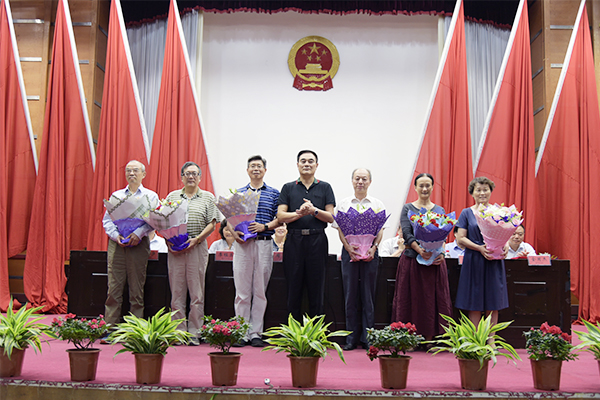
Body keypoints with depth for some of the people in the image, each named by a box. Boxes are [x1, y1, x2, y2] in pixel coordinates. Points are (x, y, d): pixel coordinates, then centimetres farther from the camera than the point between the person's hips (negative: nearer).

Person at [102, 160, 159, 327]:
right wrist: (116, 235, -7)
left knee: (137, 290, 0)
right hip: (117, 243, 2)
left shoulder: (151, 196, 10)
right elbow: (107, 220, 11)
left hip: (139, 244, -2)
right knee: (114, 288, -2)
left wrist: (138, 233, -18)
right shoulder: (116, 195, 18)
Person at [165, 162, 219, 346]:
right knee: (177, 291, 2)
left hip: (197, 247, -2)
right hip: (174, 248, 2)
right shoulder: (172, 196, 14)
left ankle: (194, 333, 5)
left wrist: (196, 239, -12)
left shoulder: (207, 197, 9)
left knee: (197, 292, -1)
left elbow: (211, 224, 1)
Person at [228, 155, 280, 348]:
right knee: (242, 290, 0)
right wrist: (233, 232, -9)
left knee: (260, 290, 2)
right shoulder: (238, 193, 13)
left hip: (264, 243, 0)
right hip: (242, 244, 1)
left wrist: (265, 226, -13)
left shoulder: (274, 193, 9)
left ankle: (256, 333, 9)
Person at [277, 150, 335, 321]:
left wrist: (314, 210, -14)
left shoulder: (325, 187, 10)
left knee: (316, 290, 3)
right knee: (294, 289, 4)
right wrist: (300, 213, -15)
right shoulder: (288, 188, 11)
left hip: (317, 241, 0)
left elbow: (331, 217, 3)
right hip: (294, 241, 1)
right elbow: (280, 216, 1)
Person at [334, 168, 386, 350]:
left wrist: (374, 248, -12)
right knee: (350, 295, 1)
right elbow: (340, 230, 4)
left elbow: (380, 230, 5)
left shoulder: (377, 204, 9)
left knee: (368, 295, 1)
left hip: (370, 252, 0)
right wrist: (349, 248, -11)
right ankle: (351, 337, 8)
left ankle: (367, 337, 8)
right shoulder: (343, 204, 9)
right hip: (349, 251, 0)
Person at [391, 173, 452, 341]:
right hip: (412, 260, -2)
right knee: (411, 298, 0)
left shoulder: (440, 210, 11)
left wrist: (441, 253, -18)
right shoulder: (407, 208, 4)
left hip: (434, 261, 2)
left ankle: (429, 337, 11)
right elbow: (406, 233, -8)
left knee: (432, 298, 3)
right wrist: (419, 249, -24)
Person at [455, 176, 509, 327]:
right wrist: (480, 248, -17)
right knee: (474, 305, 1)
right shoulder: (466, 213, 3)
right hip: (474, 262, -2)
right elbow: (460, 238, -4)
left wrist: (505, 247, -12)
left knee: (493, 305, 5)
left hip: (494, 262, 2)